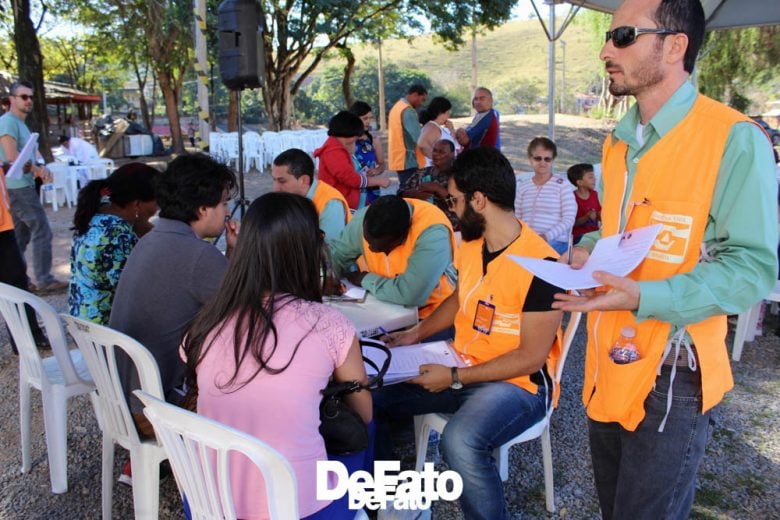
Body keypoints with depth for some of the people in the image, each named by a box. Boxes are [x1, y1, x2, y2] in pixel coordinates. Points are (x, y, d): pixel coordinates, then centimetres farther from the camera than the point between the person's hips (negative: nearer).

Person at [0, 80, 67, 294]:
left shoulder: (20, 123, 20)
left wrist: (39, 170, 1)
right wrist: (38, 170, -10)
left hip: (22, 186, 10)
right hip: (18, 187, -10)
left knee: (20, 235, 13)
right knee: (42, 231, -9)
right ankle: (44, 280, -5)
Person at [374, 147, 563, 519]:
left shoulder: (540, 264, -23)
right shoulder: (470, 243, 2)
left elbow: (532, 356, -21)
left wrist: (455, 378, -20)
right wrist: (416, 334, 8)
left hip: (519, 382, -8)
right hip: (462, 366, 8)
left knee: (460, 442, -37)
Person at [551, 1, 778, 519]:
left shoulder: (734, 139, -15)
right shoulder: (620, 141, 10)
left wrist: (645, 298, -28)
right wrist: (588, 251, 1)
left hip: (670, 374, -7)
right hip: (608, 363, 8)